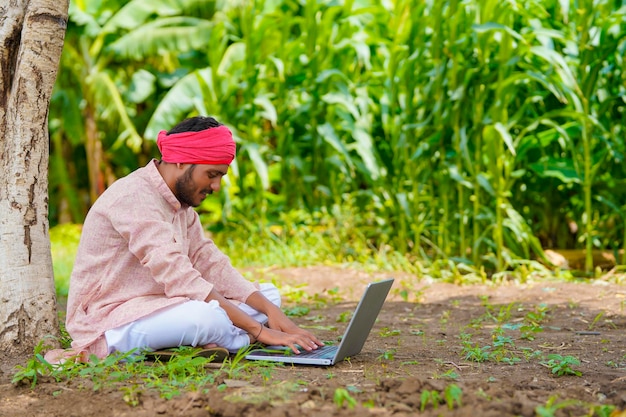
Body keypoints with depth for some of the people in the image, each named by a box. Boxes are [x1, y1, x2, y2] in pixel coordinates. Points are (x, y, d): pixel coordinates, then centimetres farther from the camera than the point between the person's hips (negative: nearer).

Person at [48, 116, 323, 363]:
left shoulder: (181, 204, 11)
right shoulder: (135, 197, -21)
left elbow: (211, 264, 5)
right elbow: (180, 280, -29)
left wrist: (270, 310, -11)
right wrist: (260, 330, -31)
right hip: (108, 321, -10)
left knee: (269, 295, 4)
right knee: (208, 317, -38)